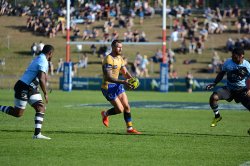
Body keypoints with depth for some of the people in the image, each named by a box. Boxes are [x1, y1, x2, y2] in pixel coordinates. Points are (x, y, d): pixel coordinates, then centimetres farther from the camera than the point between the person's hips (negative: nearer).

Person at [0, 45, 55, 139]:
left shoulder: (39, 59, 12)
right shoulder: (43, 62, -19)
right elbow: (41, 80, -27)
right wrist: (45, 94, -20)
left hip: (31, 88, 10)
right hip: (23, 88, -10)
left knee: (41, 108, -1)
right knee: (18, 113, -3)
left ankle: (37, 134, -5)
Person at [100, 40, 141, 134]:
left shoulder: (120, 58, 8)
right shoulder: (108, 59, -21)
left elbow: (125, 72, 13)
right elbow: (108, 77, -28)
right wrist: (123, 82, -36)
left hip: (117, 85, 8)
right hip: (108, 87, -8)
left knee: (127, 107, 3)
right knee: (120, 109, -6)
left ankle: (130, 128, 12)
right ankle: (105, 114, 22)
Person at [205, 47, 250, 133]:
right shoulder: (228, 62, -11)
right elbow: (221, 73, 6)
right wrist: (214, 83, -2)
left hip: (242, 90, -1)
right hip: (229, 88, 1)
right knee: (213, 97, -24)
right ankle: (217, 116, 3)